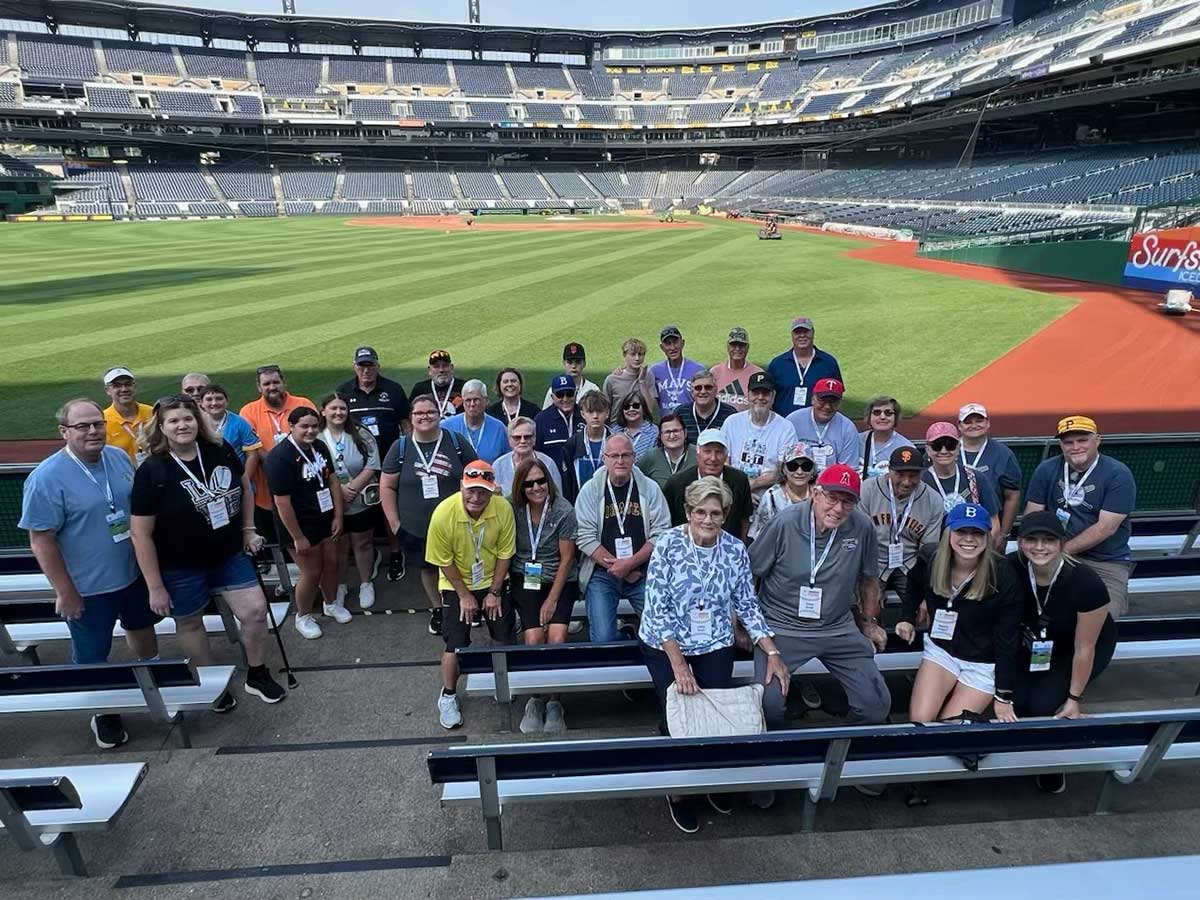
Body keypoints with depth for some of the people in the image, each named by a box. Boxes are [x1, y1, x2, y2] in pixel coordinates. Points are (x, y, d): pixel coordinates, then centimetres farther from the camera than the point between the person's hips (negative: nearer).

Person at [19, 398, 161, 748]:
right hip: (88, 587, -5)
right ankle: (104, 714, 35)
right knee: (92, 656, 12)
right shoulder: (46, 478, -21)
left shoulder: (119, 457, -4)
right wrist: (65, 592, -16)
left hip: (135, 573, 6)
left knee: (142, 630, 25)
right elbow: (41, 540, -18)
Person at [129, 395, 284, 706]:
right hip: (182, 566, -3)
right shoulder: (152, 471, -19)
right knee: (190, 623, 14)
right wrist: (155, 587, -13)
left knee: (255, 610, 0)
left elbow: (245, 486, 12)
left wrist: (248, 529, 8)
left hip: (230, 554, 3)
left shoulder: (220, 450, -8)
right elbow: (141, 533, -15)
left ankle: (257, 676, 23)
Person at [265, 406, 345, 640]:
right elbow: (282, 502, -22)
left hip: (326, 519, 7)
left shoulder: (319, 446, -1)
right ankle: (303, 616, 28)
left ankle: (331, 603, 41)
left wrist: (338, 516, 2)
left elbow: (333, 480, 6)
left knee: (332, 563, 16)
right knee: (312, 572, 4)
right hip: (301, 525, -6)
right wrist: (298, 537, -19)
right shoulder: (279, 457, -23)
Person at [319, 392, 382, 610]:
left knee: (362, 544, 13)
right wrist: (339, 489, -18)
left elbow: (372, 466, -11)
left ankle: (366, 584, 30)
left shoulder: (361, 434, -7)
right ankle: (339, 587, 32)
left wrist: (353, 488, -18)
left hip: (362, 502, 0)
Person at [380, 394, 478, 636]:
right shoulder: (401, 447, -3)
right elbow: (387, 487, 1)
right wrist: (394, 522, -3)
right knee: (428, 567, 18)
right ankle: (437, 610, 39)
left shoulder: (456, 442, -5)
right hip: (417, 526, 2)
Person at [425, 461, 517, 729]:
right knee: (455, 644, -4)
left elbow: (504, 553, -9)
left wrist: (494, 592, -6)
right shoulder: (444, 514, -28)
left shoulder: (503, 508, -23)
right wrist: (464, 595, -9)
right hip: (456, 585, -2)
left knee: (505, 638, 4)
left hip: (492, 580, 2)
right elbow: (444, 561, -14)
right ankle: (448, 696, 23)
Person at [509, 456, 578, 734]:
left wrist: (552, 599, -8)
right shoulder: (513, 509, -4)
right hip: (524, 581, 1)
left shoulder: (564, 511, -9)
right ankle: (535, 699, 3)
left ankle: (554, 702, -1)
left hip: (560, 581, -1)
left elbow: (567, 558, -5)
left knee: (557, 638, -22)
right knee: (533, 638, -20)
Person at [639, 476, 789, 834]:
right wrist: (679, 664, -21)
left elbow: (747, 605, 2)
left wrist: (773, 653, -7)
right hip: (665, 643, -2)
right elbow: (658, 608, -17)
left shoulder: (735, 549, -5)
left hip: (714, 643, 3)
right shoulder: (668, 545, -16)